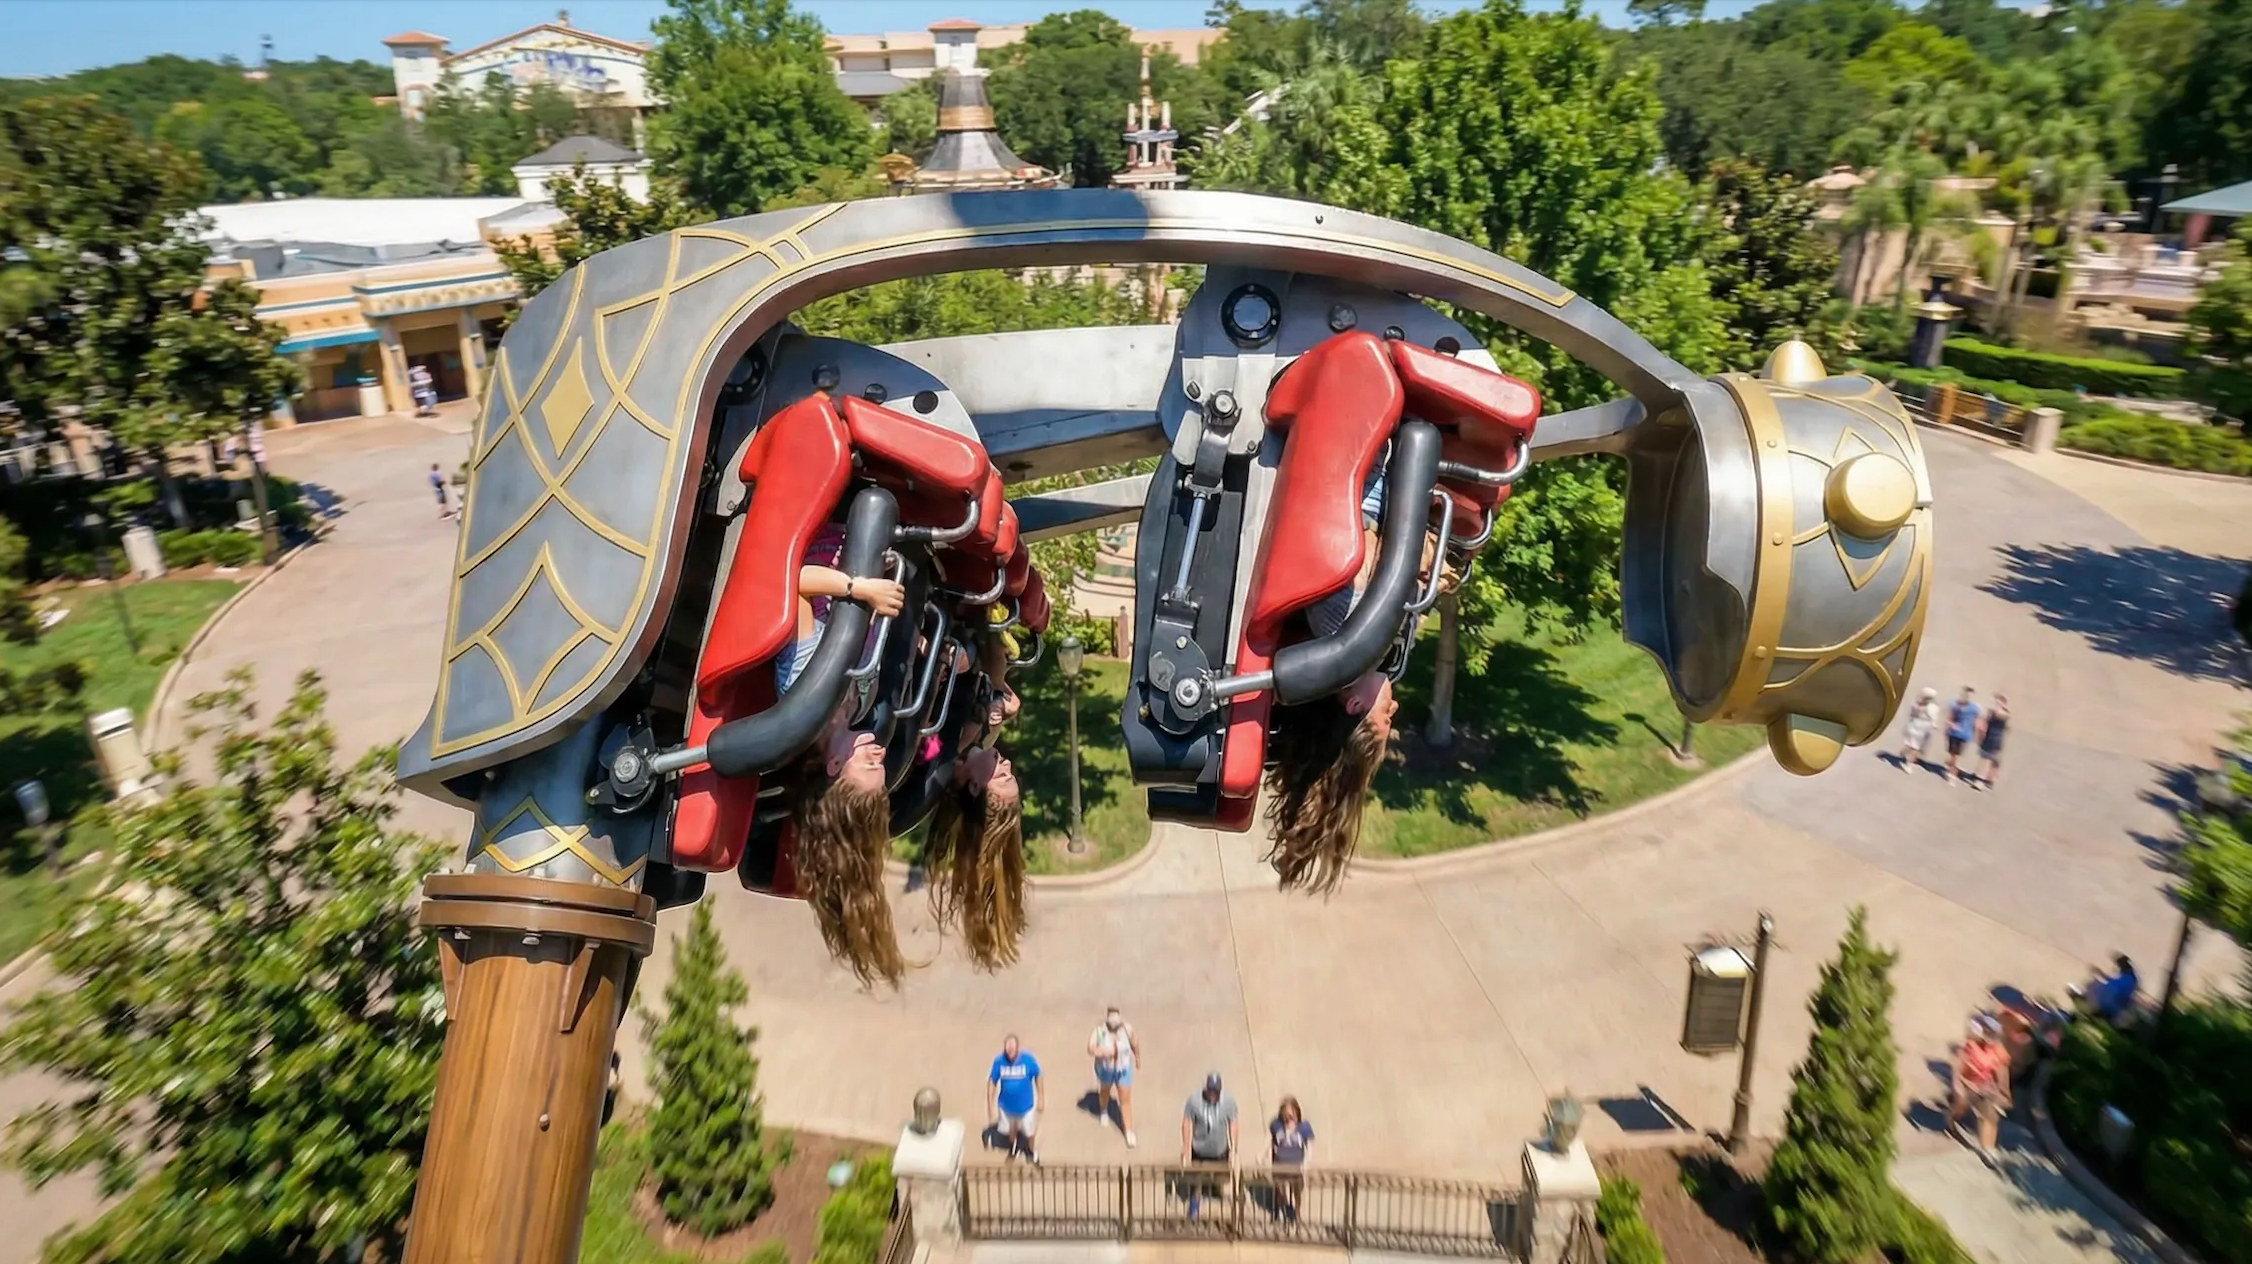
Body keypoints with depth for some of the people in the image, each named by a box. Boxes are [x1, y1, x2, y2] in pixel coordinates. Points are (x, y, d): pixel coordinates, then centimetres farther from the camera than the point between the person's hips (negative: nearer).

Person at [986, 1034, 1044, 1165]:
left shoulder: (1028, 1059, -27)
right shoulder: (998, 1060, -26)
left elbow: (1038, 1077, -10)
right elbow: (992, 1082, -14)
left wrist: (1041, 1099, -3)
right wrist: (990, 1104, -10)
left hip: (1025, 1104, -1)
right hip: (1006, 1104, 1)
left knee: (1029, 1131, 16)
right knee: (1011, 1129, 24)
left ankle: (1030, 1151, 49)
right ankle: (1013, 1147, 58)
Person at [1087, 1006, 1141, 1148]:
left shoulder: (1127, 1029, -23)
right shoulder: (1099, 1031, -27)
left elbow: (1134, 1044, -5)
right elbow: (1090, 1049, -31)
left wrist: (1137, 1057, 11)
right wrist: (1101, 1052, -52)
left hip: (1123, 1069, -1)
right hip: (1105, 1069, 1)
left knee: (1126, 1100, 1)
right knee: (1105, 1091, 28)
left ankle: (1129, 1132, 12)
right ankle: (1103, 1112, 59)